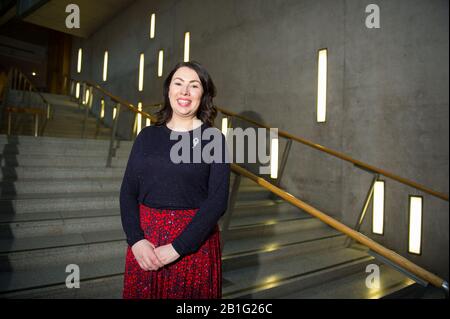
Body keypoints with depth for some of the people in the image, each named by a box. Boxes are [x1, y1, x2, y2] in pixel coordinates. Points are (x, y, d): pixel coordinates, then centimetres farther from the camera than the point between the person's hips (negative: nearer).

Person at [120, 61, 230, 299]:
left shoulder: (214, 139, -5)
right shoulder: (147, 136, 4)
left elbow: (218, 200, -11)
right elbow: (128, 192, 2)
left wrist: (177, 247, -16)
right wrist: (136, 240, -12)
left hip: (195, 242, -2)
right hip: (145, 240, 3)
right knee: (140, 293, 17)